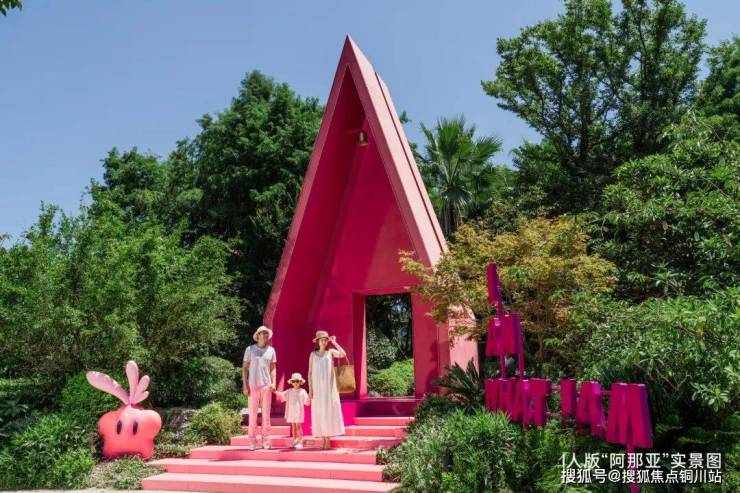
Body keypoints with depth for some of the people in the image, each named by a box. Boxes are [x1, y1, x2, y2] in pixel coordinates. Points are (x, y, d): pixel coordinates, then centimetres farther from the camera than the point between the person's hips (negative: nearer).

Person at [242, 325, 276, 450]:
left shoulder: (271, 350, 9)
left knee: (266, 414, 3)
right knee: (253, 414, 0)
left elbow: (273, 368, 12)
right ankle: (252, 441, 6)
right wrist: (245, 385, -4)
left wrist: (273, 382, -1)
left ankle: (266, 441, 9)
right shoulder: (250, 349, 3)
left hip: (267, 385, 2)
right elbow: (244, 368, 3)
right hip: (253, 385, -2)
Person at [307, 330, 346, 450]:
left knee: (329, 411, -4)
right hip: (317, 387, 1)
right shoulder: (313, 354, 7)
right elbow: (310, 372, 4)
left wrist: (334, 342, -10)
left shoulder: (331, 352, 4)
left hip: (329, 387, -1)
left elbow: (343, 354, -17)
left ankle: (328, 440, 0)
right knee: (319, 413, 1)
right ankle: (323, 441, 7)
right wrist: (310, 389, -3)